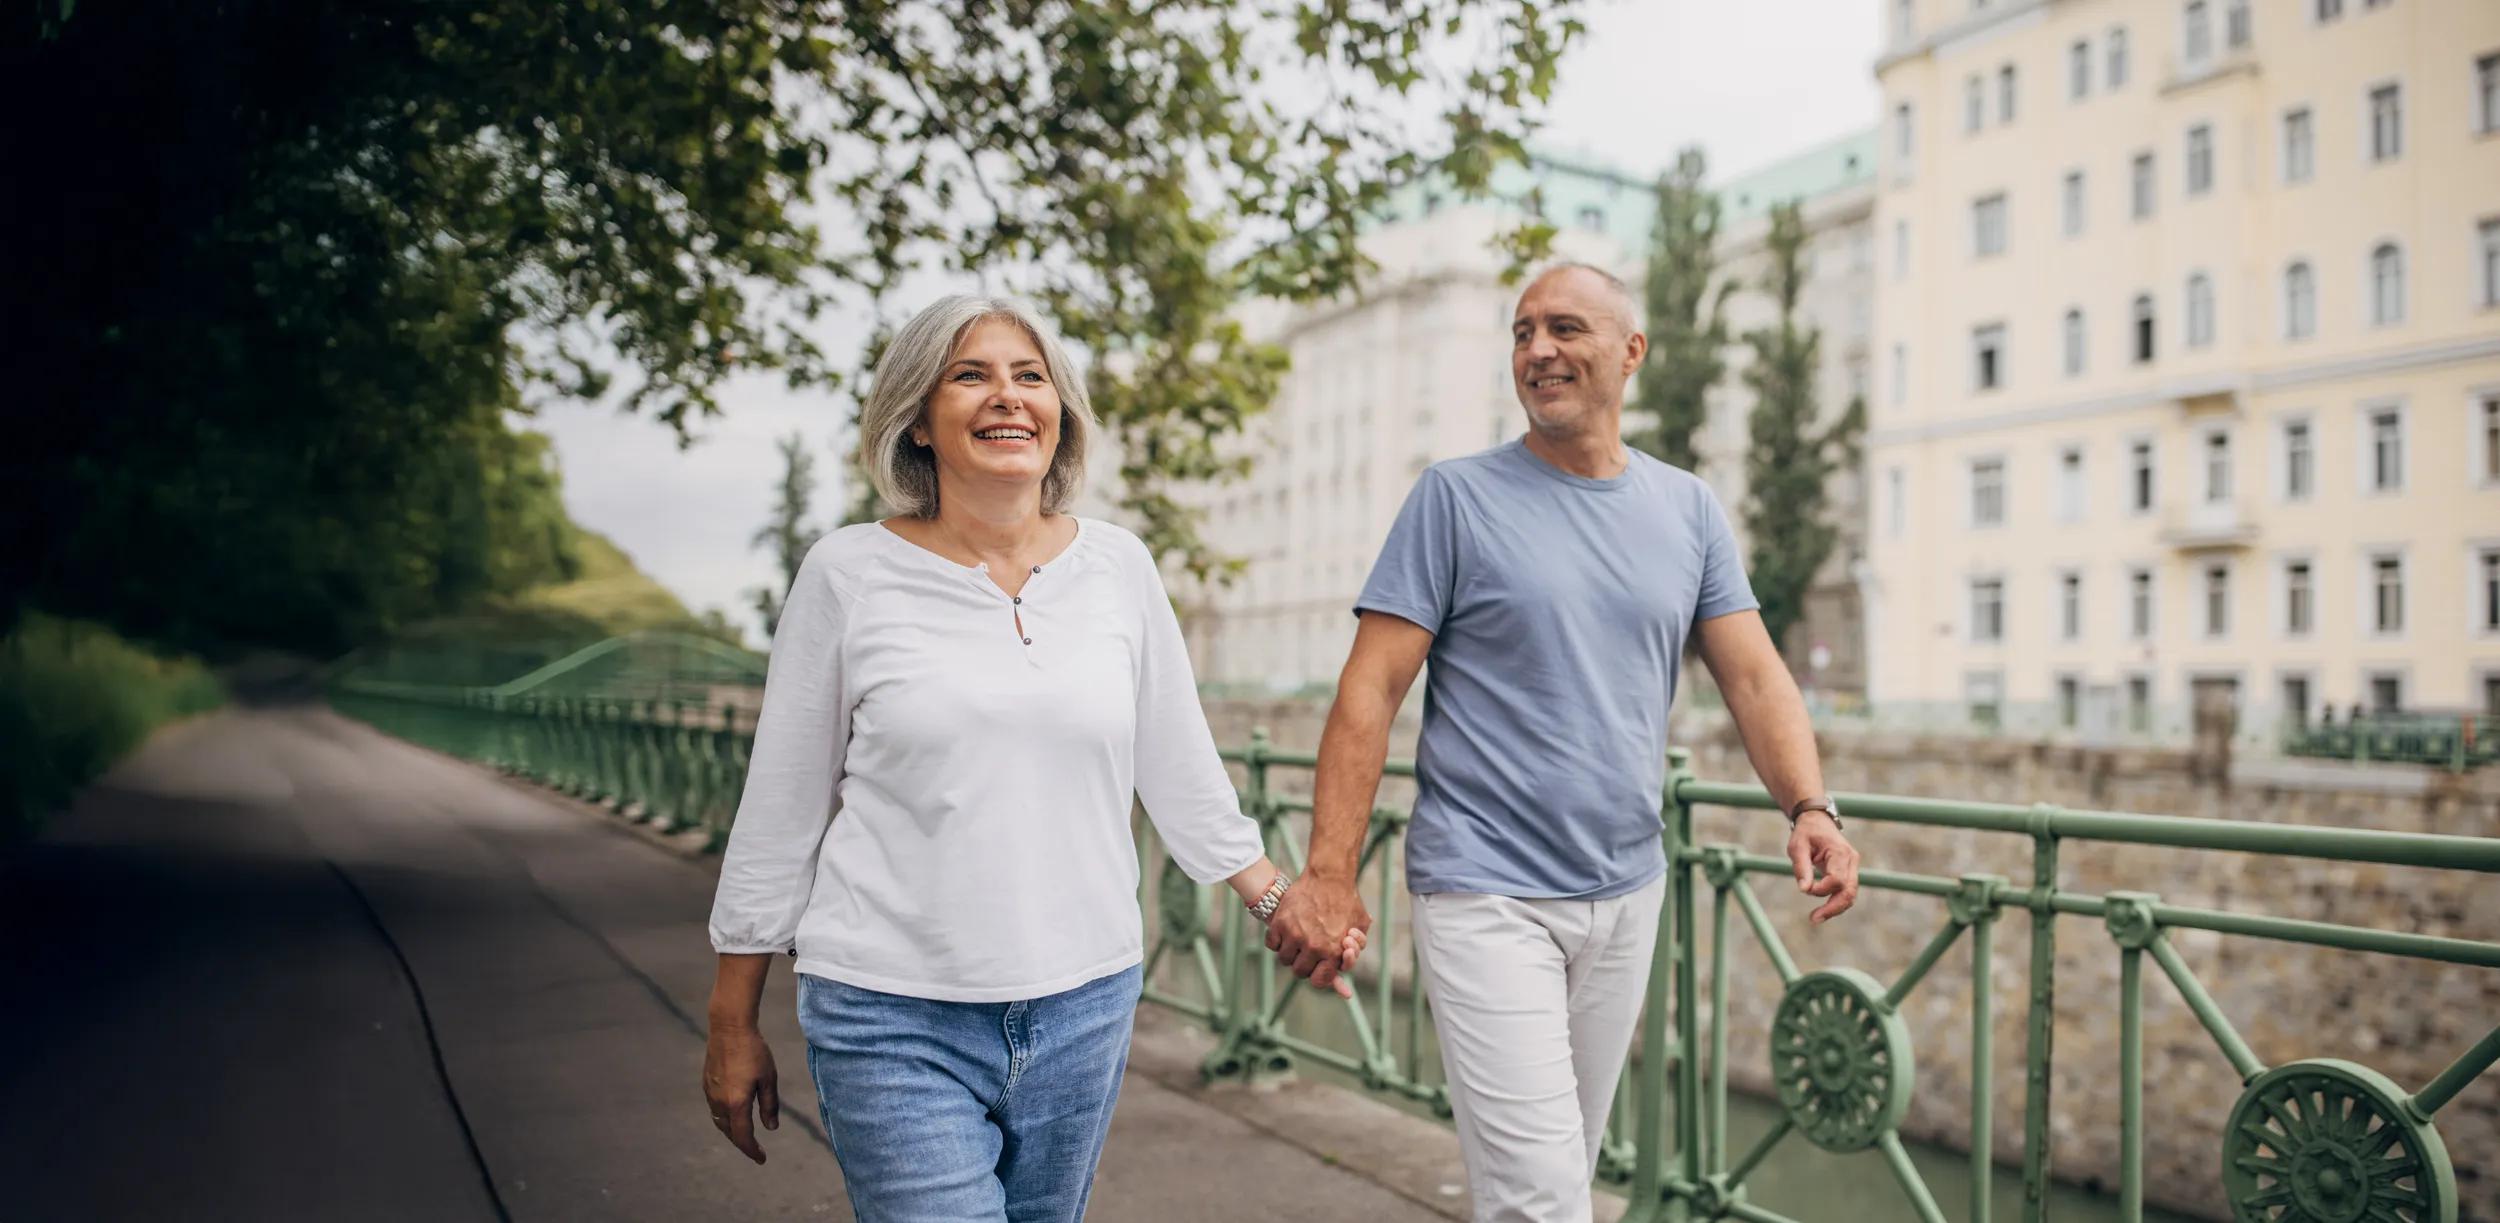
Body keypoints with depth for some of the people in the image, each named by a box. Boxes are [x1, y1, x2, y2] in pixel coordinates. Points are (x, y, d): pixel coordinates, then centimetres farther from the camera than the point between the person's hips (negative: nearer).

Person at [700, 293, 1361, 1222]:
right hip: (896, 1023, -3)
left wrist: (1276, 900, 15)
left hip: (1084, 1007, 3)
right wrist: (732, 1027, 4)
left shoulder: (1119, 567, 2)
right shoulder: (850, 574, -4)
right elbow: (780, 814, 1)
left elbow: (1179, 768, 12)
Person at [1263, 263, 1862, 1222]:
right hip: (1486, 895, -4)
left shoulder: (1690, 510, 7)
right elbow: (1370, 689, -9)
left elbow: (1754, 676, 4)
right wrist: (1329, 877, -15)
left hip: (1626, 893, 5)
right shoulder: (1457, 496, -5)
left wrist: (1809, 806, -15)